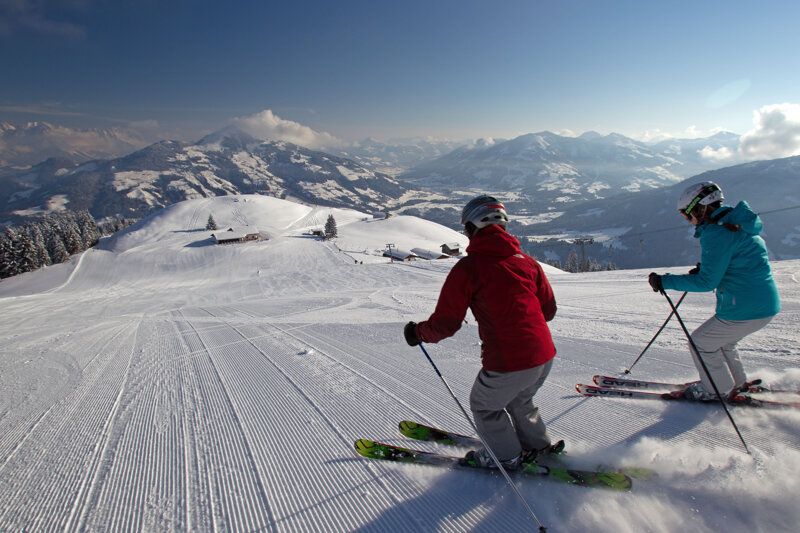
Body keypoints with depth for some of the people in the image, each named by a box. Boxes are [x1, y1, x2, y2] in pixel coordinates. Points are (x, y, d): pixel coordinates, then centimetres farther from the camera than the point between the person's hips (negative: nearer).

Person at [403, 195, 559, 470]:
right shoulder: (528, 262, 7)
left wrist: (417, 332, 10)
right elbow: (548, 310, 15)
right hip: (544, 356, 6)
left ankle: (506, 457, 40)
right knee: (518, 400, 34)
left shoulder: (467, 268, -11)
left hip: (507, 364, -6)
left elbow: (445, 323, -9)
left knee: (484, 405, 24)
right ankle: (537, 446, 50)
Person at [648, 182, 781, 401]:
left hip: (746, 310, -10)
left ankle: (718, 390, 24)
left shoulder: (717, 234, -20)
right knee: (721, 341, 28)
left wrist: (665, 282, -19)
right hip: (766, 304, 10)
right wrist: (705, 268, 15)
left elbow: (707, 282, -22)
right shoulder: (735, 225, 11)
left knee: (700, 342, 8)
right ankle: (736, 383, 43)